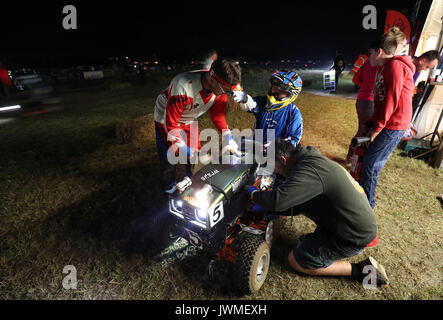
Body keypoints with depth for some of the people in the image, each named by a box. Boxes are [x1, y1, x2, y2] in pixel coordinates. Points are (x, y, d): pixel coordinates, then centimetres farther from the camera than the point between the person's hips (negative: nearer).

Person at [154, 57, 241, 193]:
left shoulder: (221, 87, -22)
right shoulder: (183, 87, -42)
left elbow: (218, 113, -5)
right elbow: (170, 122, -34)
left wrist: (227, 136, -14)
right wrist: (182, 147, -35)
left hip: (190, 120, 5)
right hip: (166, 117, -5)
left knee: (195, 153, 10)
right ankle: (169, 187, 26)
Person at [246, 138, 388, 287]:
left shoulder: (309, 169, -27)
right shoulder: (312, 159, 6)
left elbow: (278, 200, -37)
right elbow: (293, 201, 13)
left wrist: (254, 194, -17)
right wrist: (266, 209, 7)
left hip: (356, 236, -9)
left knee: (295, 261, 1)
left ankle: (358, 270, 6)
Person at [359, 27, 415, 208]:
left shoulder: (395, 65, -11)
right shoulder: (384, 69, 19)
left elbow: (391, 99, -19)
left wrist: (377, 127, -16)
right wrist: (370, 124, 14)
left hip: (393, 126, -9)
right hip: (384, 123, 9)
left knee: (370, 164, -4)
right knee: (368, 161, 14)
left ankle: (367, 203, 10)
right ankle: (363, 194, 29)